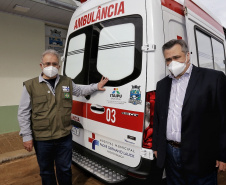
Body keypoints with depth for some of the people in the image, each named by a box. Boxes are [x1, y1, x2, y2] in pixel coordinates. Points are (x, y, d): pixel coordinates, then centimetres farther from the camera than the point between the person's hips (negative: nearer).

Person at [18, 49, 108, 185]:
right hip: (42, 140, -1)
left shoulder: (67, 82, 3)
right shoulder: (30, 86, -6)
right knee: (46, 172, 19)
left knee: (65, 170, 18)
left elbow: (80, 90, 22)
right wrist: (27, 136, -5)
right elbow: (23, 113, -3)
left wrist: (96, 86, 10)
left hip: (65, 137, 2)